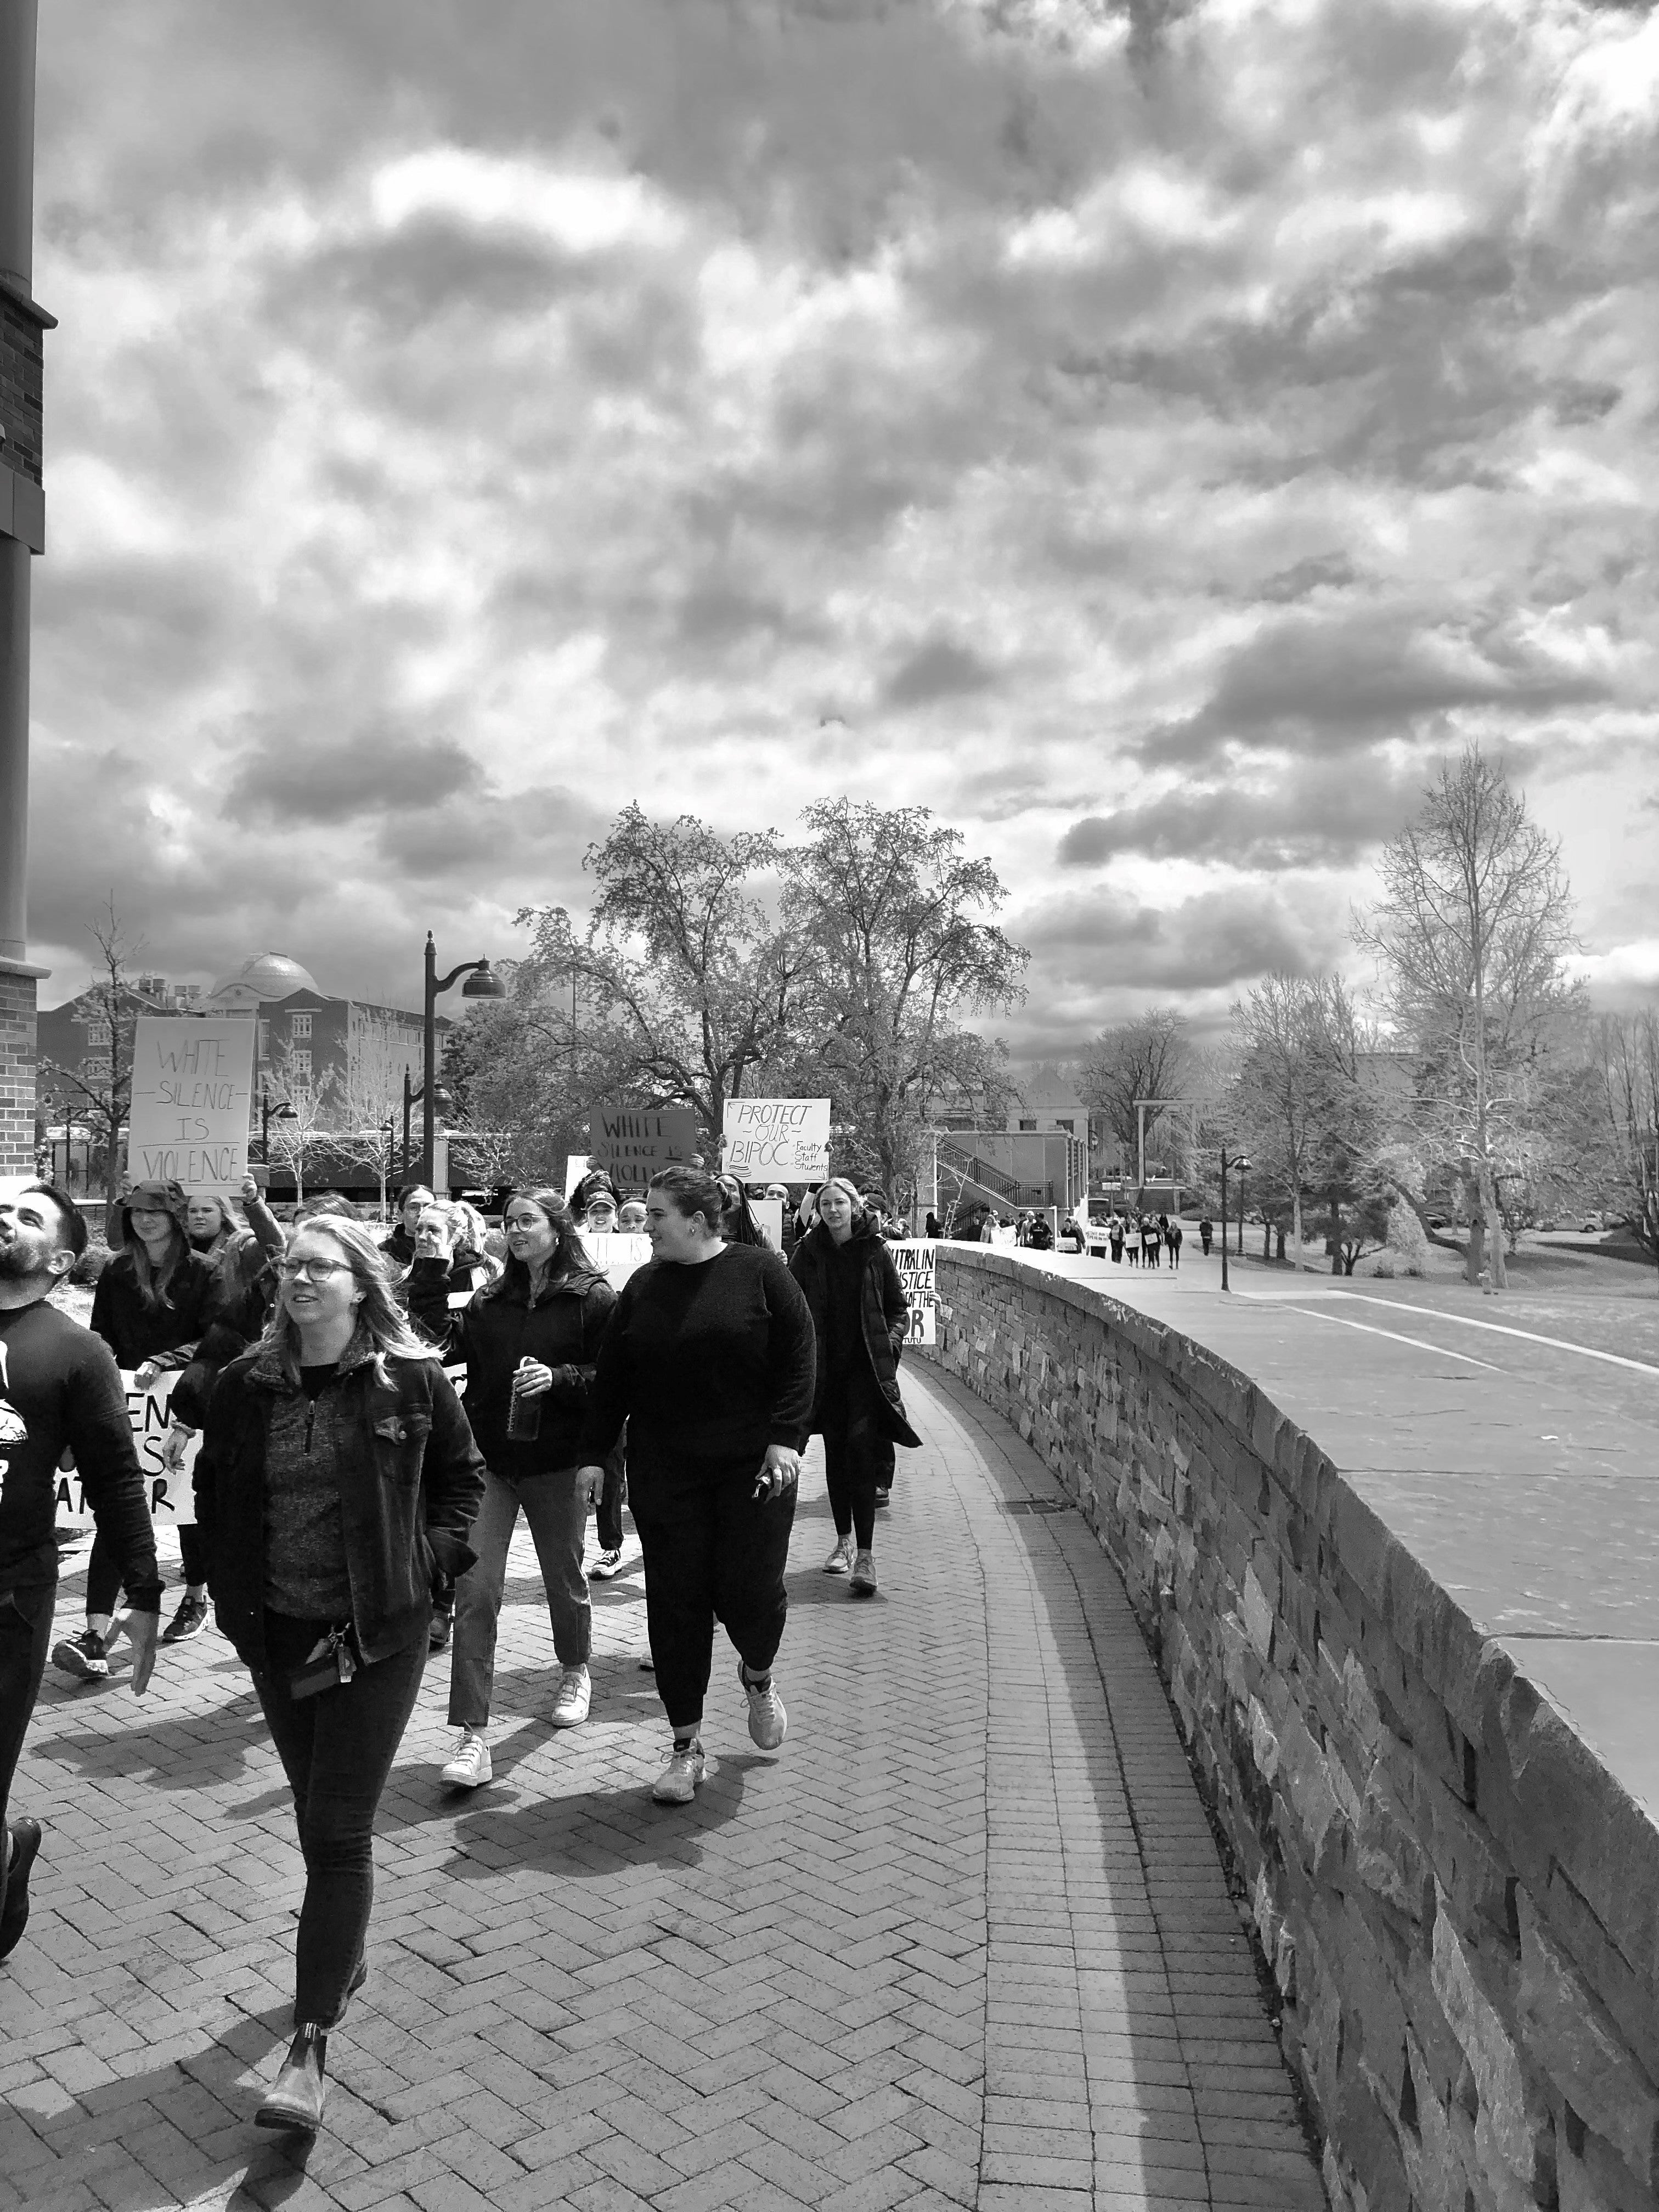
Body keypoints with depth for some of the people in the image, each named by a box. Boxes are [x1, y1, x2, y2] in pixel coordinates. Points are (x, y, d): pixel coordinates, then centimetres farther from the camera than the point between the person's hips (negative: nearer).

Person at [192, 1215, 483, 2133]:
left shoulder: (412, 1378, -11)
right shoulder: (247, 1383, -4)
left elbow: (462, 1475, 3)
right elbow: (212, 1492, 10)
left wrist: (431, 1556, -8)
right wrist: (229, 1590, 2)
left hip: (379, 1632, -4)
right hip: (278, 1634, 4)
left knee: (338, 1831, -3)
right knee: (317, 1819, 20)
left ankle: (310, 2044, 7)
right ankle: (346, 1954, 44)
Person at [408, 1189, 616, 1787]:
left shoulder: (594, 1299, -6)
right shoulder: (492, 1299, 9)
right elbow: (441, 1340, -3)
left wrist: (559, 1378, -23)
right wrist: (431, 1267, -6)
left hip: (557, 1463, -3)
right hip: (488, 1458, 3)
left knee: (564, 1577, 16)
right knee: (474, 1590, -6)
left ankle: (575, 1671, 46)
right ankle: (474, 1737, -1)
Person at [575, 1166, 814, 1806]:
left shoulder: (760, 1271, -6)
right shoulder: (643, 1286, 6)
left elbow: (798, 1360, -7)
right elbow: (611, 1377, 9)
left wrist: (785, 1439, -14)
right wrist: (594, 1454, 5)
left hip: (752, 1466, -3)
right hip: (665, 1471, 3)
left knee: (751, 1590, -1)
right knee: (675, 1602, 3)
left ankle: (758, 1676, 35)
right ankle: (686, 1744, 19)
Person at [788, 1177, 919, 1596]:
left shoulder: (874, 1251, 1)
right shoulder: (808, 1252, 4)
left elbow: (899, 1307, 9)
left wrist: (891, 1340, -6)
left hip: (867, 1367, -2)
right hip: (825, 1368, 2)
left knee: (861, 1447, -13)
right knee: (836, 1453, 10)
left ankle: (865, 1555, -12)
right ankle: (844, 1539, 25)